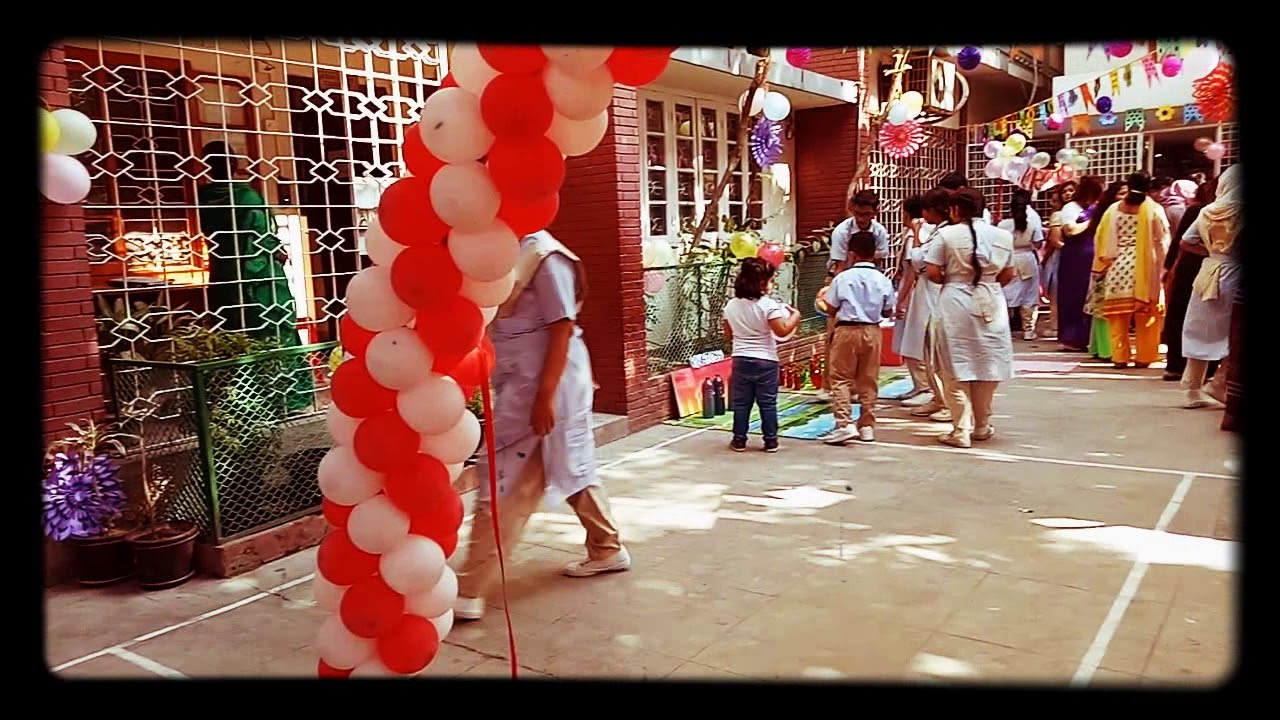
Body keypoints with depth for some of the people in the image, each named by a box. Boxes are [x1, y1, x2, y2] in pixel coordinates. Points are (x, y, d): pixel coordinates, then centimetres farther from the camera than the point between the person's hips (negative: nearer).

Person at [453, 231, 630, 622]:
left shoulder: (544, 256, -15)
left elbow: (562, 329, -19)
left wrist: (545, 396, -22)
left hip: (541, 384, -9)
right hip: (521, 383, 9)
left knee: (505, 484, -6)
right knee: (572, 468, 19)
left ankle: (469, 591, 0)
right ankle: (607, 549, 36)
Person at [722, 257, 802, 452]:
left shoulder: (731, 305, 2)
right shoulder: (769, 305, -14)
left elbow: (729, 335, 11)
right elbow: (782, 331, -19)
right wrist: (795, 316, -4)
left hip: (741, 359, 3)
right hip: (765, 361, -3)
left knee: (741, 403, 11)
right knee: (768, 403, 6)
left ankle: (739, 440, 14)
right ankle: (770, 440, 11)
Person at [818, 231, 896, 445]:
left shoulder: (843, 278, -9)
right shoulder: (882, 280, -1)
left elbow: (831, 308, -3)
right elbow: (888, 312, 6)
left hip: (847, 330, -3)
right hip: (872, 331, 4)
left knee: (840, 379, 2)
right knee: (868, 381, 11)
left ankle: (844, 424, -7)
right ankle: (867, 425, 17)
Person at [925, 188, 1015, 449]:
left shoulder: (947, 234, -8)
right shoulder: (1002, 236, 2)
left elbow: (933, 273, -9)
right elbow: (1007, 275, 8)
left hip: (956, 303, -3)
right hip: (990, 304, 4)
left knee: (956, 370, 4)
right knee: (986, 367, 15)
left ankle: (961, 430, 3)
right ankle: (982, 426, 26)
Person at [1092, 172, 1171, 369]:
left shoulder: (1113, 210, 3)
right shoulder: (1154, 210, -2)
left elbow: (1101, 240, 5)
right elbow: (1162, 242, -1)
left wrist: (1103, 264, 14)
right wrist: (1161, 268, 7)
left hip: (1118, 267, 1)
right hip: (1145, 269, -1)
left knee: (1118, 316, 5)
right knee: (1145, 316, 7)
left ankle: (1119, 357, 5)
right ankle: (1143, 357, 9)